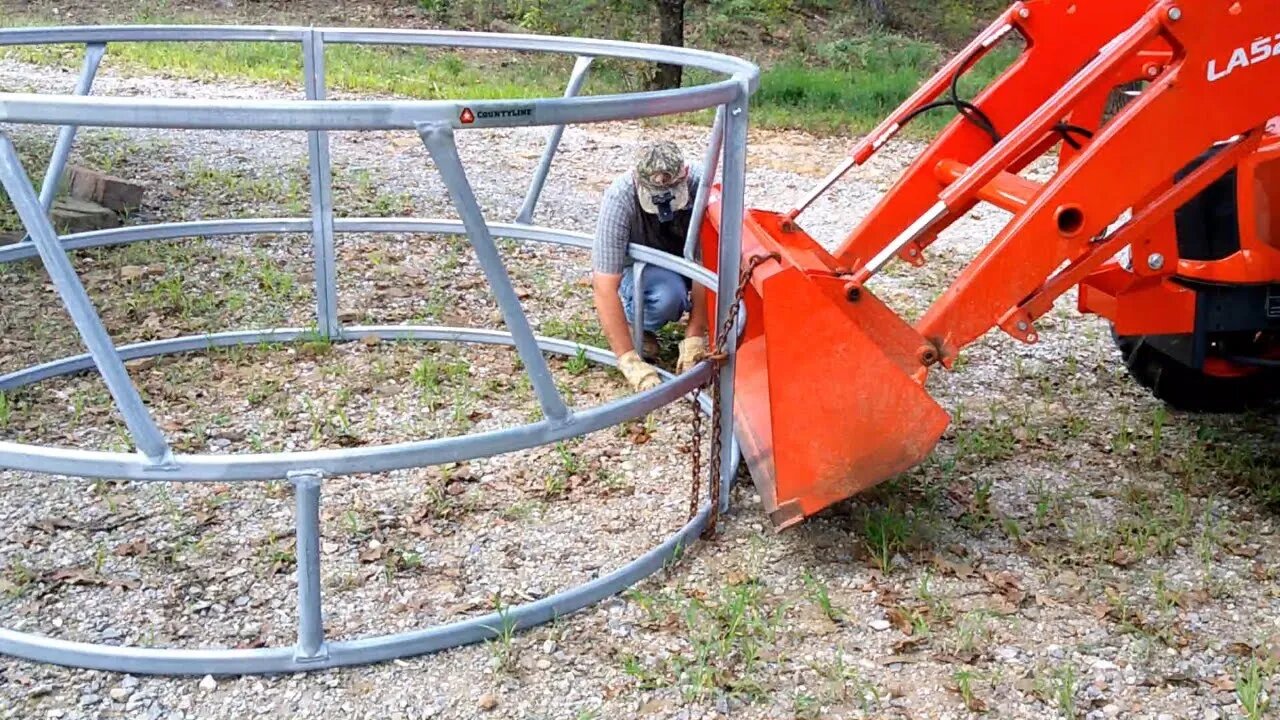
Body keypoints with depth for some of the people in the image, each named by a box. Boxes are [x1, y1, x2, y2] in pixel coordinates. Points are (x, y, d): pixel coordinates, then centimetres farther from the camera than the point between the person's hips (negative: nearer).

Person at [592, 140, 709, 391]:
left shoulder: (699, 185, -29)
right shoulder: (619, 198, -34)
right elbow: (604, 287, -36)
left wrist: (693, 338, -33)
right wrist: (630, 361, -42)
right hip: (635, 266, -3)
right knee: (667, 295, -36)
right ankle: (637, 324, -4)